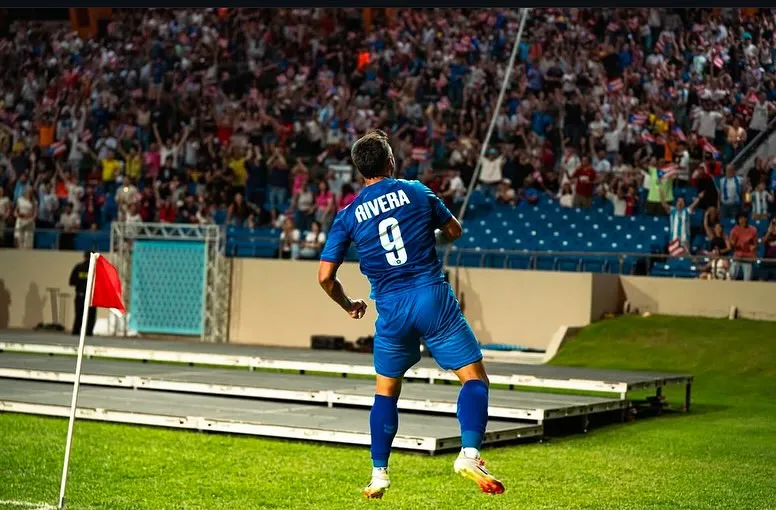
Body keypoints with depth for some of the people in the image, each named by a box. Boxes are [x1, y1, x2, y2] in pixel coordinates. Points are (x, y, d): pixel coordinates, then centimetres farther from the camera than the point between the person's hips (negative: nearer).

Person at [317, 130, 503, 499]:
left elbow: (325, 275, 2)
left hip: (391, 309, 2)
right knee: (474, 378, 3)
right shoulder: (416, 191, 3)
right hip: (433, 298, -2)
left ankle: (379, 473, 17)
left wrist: (348, 305, 20)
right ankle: (469, 454, -16)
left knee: (386, 391, 19)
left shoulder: (348, 216, 4)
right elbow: (454, 231, 16)